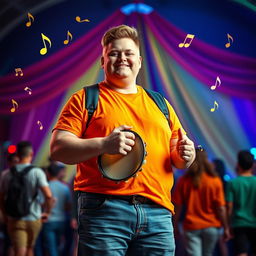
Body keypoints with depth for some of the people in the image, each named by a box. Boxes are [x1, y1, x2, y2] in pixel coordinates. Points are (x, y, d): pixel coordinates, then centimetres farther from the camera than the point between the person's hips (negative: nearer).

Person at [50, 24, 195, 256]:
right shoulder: (86, 99, 8)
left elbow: (178, 158, 25)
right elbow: (58, 148, -3)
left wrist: (185, 155, 0)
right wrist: (103, 145, -19)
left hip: (158, 214, 4)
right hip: (104, 210, -4)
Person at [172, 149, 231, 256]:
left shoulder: (183, 181, -5)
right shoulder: (215, 181, -7)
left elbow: (177, 207, -3)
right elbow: (221, 208, -8)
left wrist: (175, 226, 7)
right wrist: (226, 228, 1)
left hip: (191, 227, -1)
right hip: (211, 227, 1)